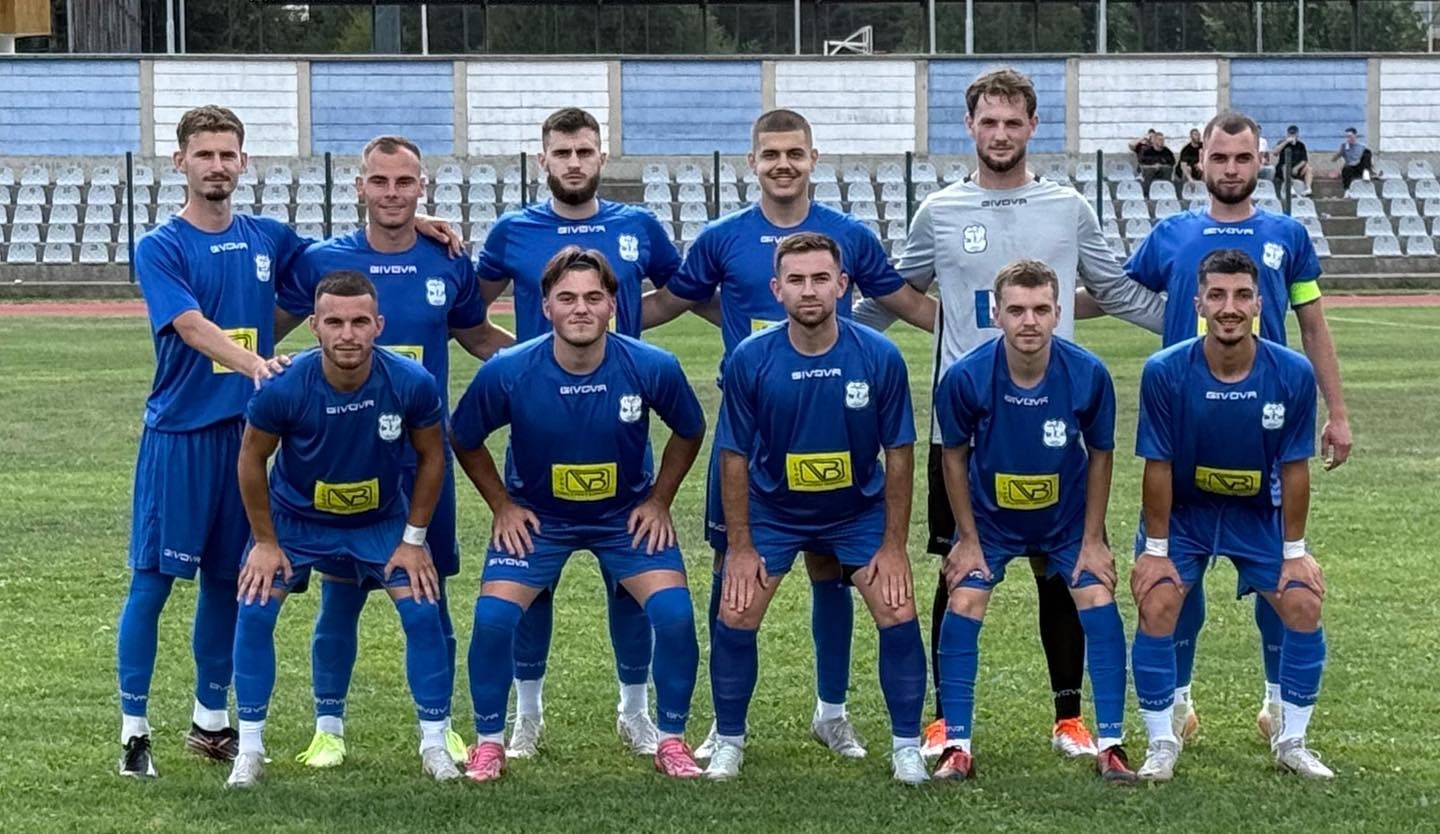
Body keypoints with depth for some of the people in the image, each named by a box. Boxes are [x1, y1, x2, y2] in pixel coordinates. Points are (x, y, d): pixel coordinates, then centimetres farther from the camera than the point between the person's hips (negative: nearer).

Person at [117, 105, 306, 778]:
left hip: (247, 431, 5)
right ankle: (134, 729, 1)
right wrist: (255, 364, -38)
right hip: (178, 432, -5)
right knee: (153, 578, -4)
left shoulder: (268, 239, 8)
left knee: (226, 578, 11)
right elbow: (192, 327, -21)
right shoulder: (160, 248, -6)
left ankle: (211, 721, 22)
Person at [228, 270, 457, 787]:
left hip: (382, 520, 1)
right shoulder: (283, 388, -30)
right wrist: (266, 542, -8)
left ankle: (435, 744, 6)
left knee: (422, 610, -10)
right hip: (294, 517, -1)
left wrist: (413, 539, -6)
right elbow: (252, 458, -11)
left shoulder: (412, 384, -27)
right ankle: (249, 750, 0)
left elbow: (431, 458, -8)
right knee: (255, 610, -13)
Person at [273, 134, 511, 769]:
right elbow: (268, 329, 8)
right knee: (340, 594, 4)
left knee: (429, 595, 6)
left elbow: (479, 338, 18)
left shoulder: (448, 265, 2)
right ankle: (328, 728, 16)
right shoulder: (322, 261, -2)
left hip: (424, 455, 1)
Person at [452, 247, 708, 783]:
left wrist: (659, 501, -2)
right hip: (536, 516, 0)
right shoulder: (507, 372, -23)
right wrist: (502, 506, -4)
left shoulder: (652, 368, -21)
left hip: (627, 516, 0)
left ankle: (671, 740, 6)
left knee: (675, 613, -15)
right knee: (492, 617, -16)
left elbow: (689, 432, 1)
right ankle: (489, 743, 7)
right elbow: (464, 441, -2)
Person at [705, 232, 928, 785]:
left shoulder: (880, 357, -19)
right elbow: (735, 456, -9)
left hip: (859, 509, 0)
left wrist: (893, 546, -10)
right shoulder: (749, 360, -19)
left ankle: (907, 746, 7)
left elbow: (899, 453, -10)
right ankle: (728, 742, 13)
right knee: (735, 616, -9)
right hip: (773, 509, 0)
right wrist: (740, 548, -9)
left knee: (898, 614, -11)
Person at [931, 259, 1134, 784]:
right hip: (990, 517, 0)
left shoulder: (1089, 374, -23)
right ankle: (957, 748, -3)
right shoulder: (966, 378, -26)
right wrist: (968, 539, -7)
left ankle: (1111, 746, -3)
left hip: (1068, 518, 0)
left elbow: (1100, 455, -7)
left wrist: (1092, 540, -6)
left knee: (1099, 603, -11)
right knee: (963, 607, -12)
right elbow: (955, 456, -9)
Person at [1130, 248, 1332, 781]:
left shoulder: (1293, 374, -19)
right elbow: (1159, 465, -17)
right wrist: (1156, 548, -13)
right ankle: (1161, 744, 0)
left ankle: (1292, 742, 10)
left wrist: (1295, 549, -7)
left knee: (1304, 605, -9)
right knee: (1156, 607, -17)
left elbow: (1295, 467, -10)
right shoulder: (1165, 372, -24)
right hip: (1181, 512, -2)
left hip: (1258, 513, 2)